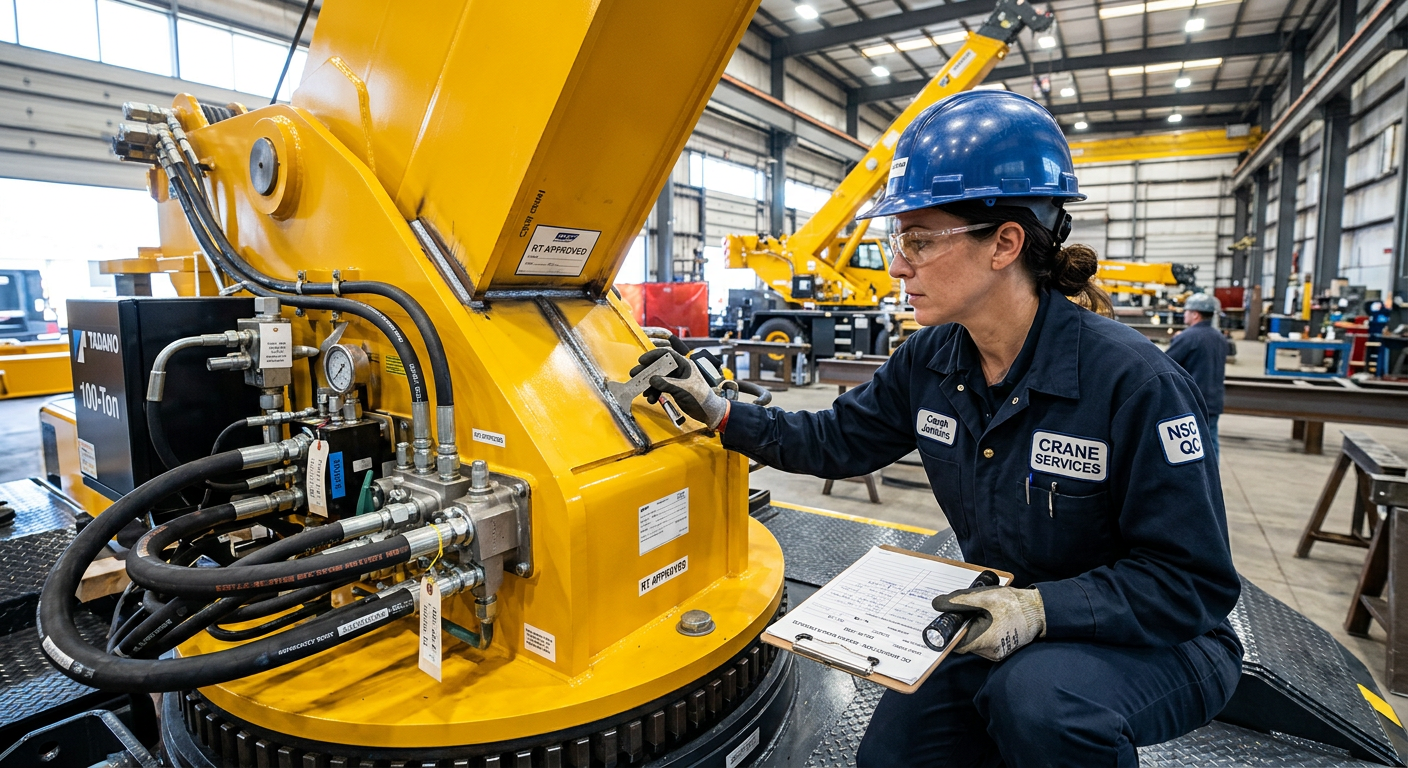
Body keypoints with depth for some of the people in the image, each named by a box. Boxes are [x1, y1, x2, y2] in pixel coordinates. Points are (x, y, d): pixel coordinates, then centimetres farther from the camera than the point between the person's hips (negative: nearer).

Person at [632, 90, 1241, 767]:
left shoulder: (1134, 382, -26)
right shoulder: (929, 362, -8)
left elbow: (1193, 583, -21)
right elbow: (835, 441, 2)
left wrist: (1044, 608, -34)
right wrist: (717, 411, -5)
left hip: (1150, 648, -5)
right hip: (1002, 632, 6)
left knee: (1037, 695, -36)